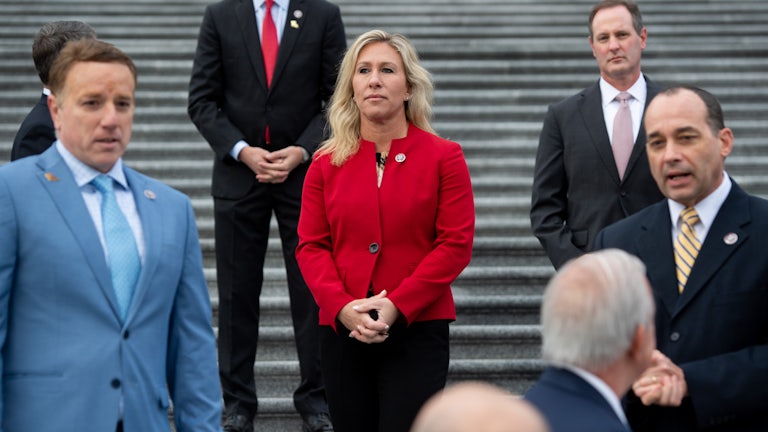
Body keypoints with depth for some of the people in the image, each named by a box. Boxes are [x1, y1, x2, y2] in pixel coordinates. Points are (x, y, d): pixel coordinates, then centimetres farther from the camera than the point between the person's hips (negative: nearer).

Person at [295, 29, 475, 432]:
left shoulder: (443, 157, 1)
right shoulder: (327, 163, 7)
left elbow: (455, 244, -5)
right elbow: (311, 246, 5)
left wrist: (397, 307, -14)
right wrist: (342, 307, -12)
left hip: (417, 329, -3)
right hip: (342, 330, 3)